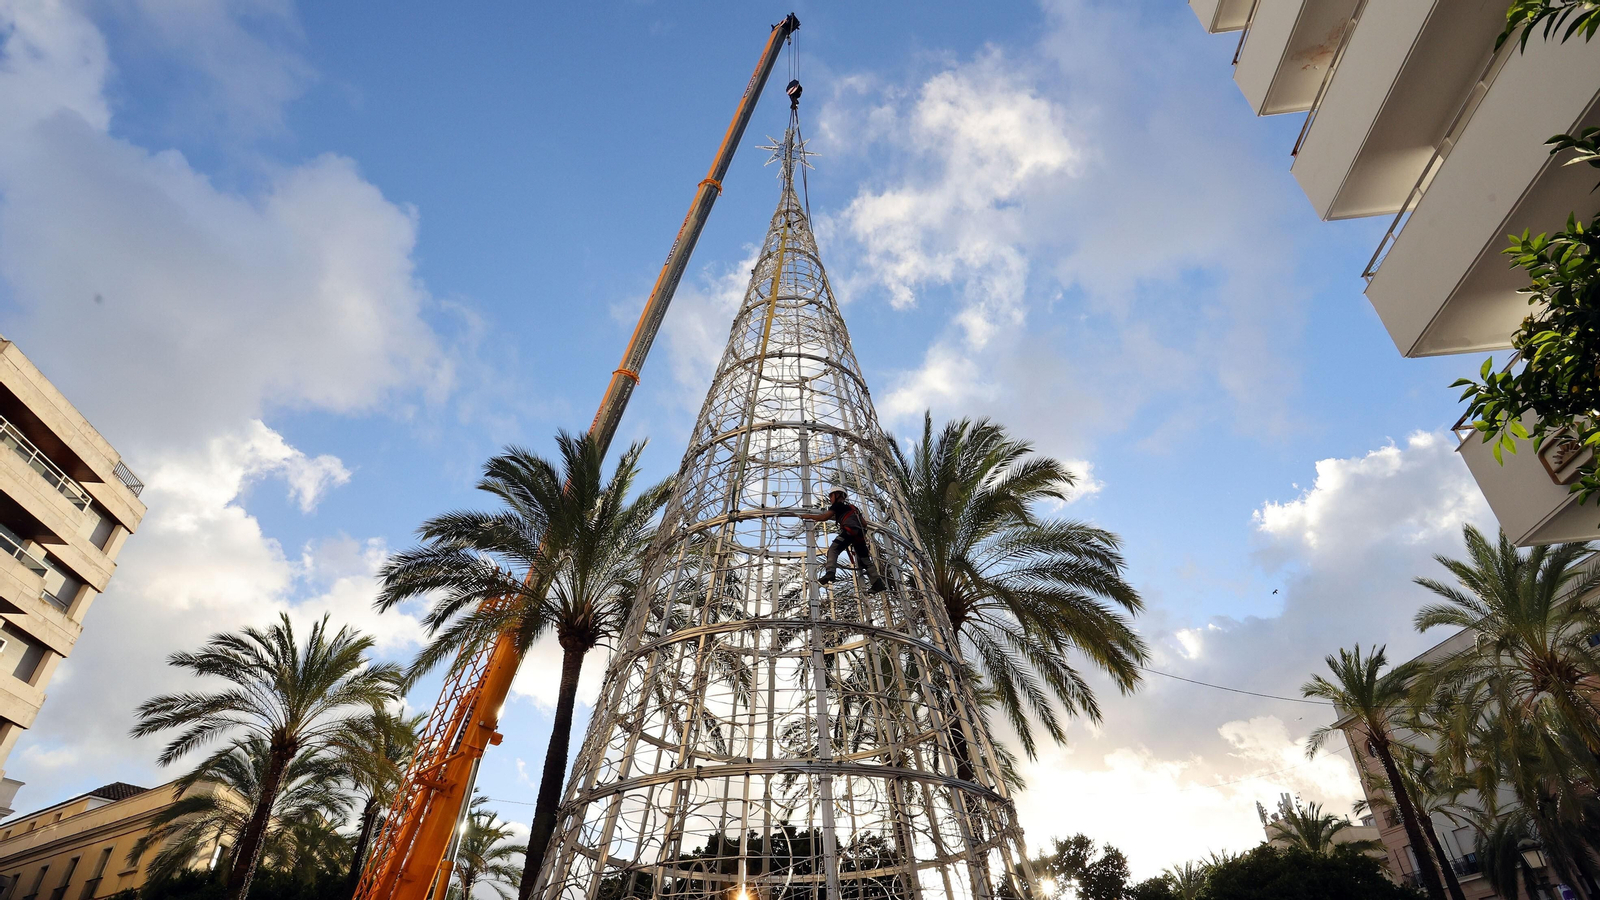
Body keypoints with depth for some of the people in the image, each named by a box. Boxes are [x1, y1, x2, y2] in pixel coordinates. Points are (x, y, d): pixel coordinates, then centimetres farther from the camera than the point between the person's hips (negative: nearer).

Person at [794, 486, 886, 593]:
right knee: (865, 560, 11)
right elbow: (864, 523, 32)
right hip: (860, 534, 7)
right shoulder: (852, 507, 36)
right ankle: (878, 583, 2)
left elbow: (824, 517, 6)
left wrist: (808, 516, 16)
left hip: (850, 530, -7)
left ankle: (830, 573, -34)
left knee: (833, 549, -12)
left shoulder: (838, 505, 14)